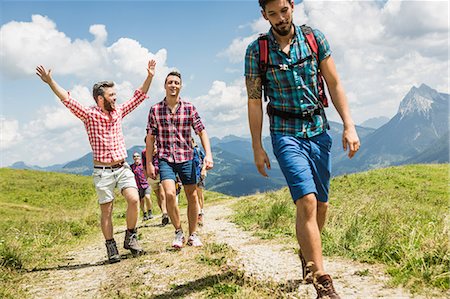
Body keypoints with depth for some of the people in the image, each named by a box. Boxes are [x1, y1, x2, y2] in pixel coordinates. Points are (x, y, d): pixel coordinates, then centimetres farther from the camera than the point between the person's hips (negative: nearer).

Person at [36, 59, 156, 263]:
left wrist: (149, 76, 9)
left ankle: (130, 237, 4)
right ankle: (111, 248, 14)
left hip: (123, 168, 3)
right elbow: (67, 99, -12)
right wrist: (50, 82, -22)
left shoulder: (119, 112, 9)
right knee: (106, 210, 2)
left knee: (134, 199, -15)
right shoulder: (89, 115, -3)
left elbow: (139, 96, 14)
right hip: (103, 171, -3)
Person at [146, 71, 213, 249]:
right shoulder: (155, 110, 1)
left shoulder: (189, 108, 1)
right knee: (170, 194, -19)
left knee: (192, 197, 7)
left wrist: (208, 154, -11)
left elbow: (202, 132, 1)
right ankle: (178, 232, 1)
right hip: (165, 159, -1)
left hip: (186, 158, 2)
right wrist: (149, 163, 2)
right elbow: (150, 137, 4)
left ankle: (193, 234, 23)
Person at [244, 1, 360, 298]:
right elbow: (254, 101, -1)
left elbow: (334, 84, 4)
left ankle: (308, 251, 38)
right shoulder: (256, 51, -4)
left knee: (321, 204, 10)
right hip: (285, 134, -3)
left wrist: (349, 125, -4)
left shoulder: (315, 38, 2)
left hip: (318, 130, 4)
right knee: (307, 202, -17)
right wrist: (257, 147, -2)